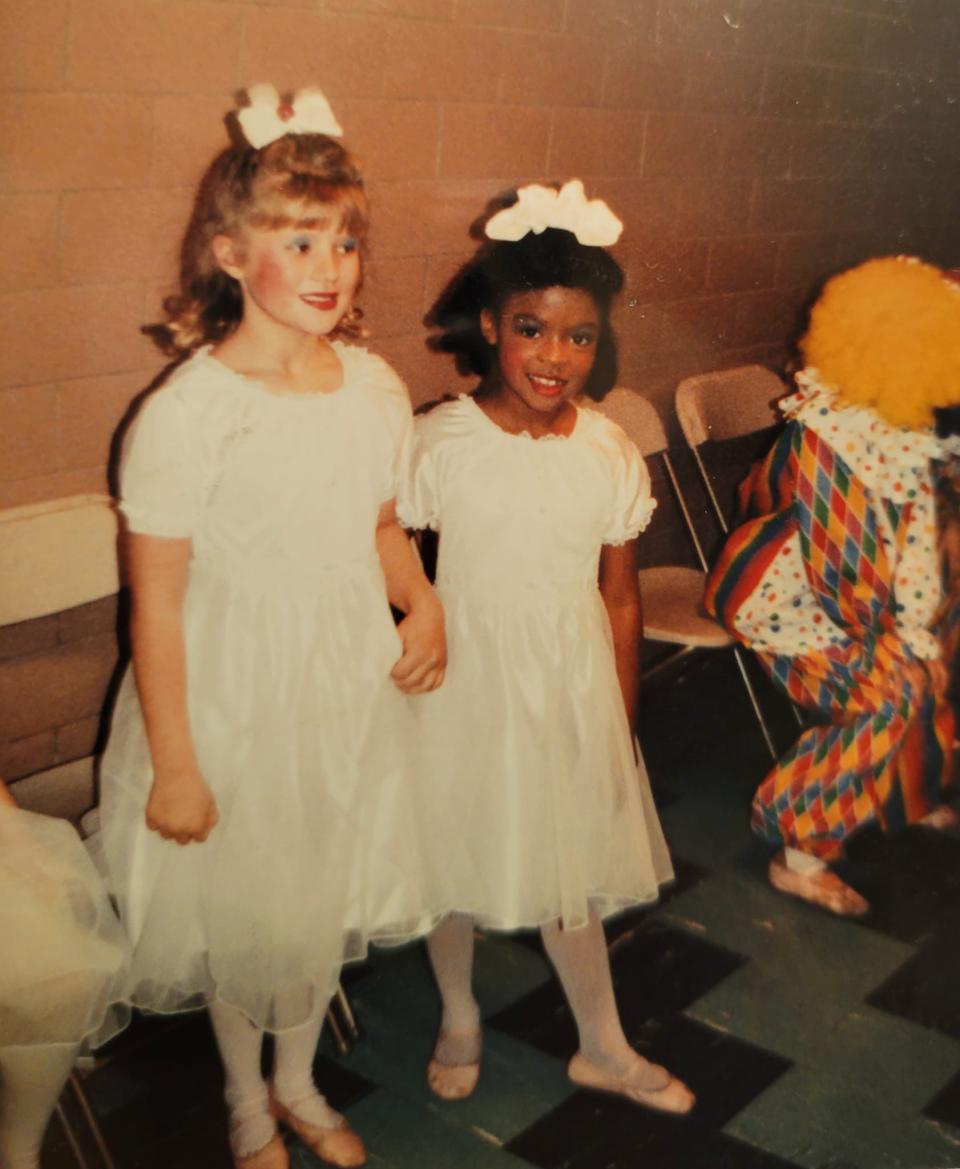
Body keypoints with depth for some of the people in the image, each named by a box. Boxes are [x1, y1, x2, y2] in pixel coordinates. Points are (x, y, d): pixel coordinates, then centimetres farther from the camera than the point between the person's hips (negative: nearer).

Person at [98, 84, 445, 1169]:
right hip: (230, 700, -4)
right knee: (239, 912, 16)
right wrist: (173, 765, -13)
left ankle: (298, 1081, 50)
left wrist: (424, 606, -8)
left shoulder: (374, 386, -5)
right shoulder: (185, 415, -22)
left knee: (325, 896, 22)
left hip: (349, 685, 5)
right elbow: (156, 602, -17)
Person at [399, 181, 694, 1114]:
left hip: (572, 688, 2)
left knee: (570, 867, 16)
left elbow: (620, 600, 1)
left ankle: (604, 1047, 39)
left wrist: (622, 723, 6)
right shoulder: (438, 444, -15)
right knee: (453, 859, 15)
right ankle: (459, 1019, 44)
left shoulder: (610, 453, -7)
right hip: (464, 681, -1)